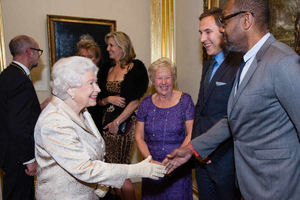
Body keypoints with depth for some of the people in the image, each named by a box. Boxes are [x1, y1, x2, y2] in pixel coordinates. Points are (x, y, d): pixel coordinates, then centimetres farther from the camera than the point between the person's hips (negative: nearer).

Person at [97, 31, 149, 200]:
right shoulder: (107, 71, 14)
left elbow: (136, 101, -12)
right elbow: (100, 100, 16)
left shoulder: (135, 67, -5)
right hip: (107, 122, 6)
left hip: (125, 122, -6)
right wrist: (109, 99, -5)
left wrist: (117, 122, -11)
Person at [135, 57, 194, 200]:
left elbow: (191, 134, -8)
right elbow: (139, 136, 2)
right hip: (152, 166, 2)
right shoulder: (147, 103, 1)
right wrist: (150, 160, -11)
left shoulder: (185, 100, -4)